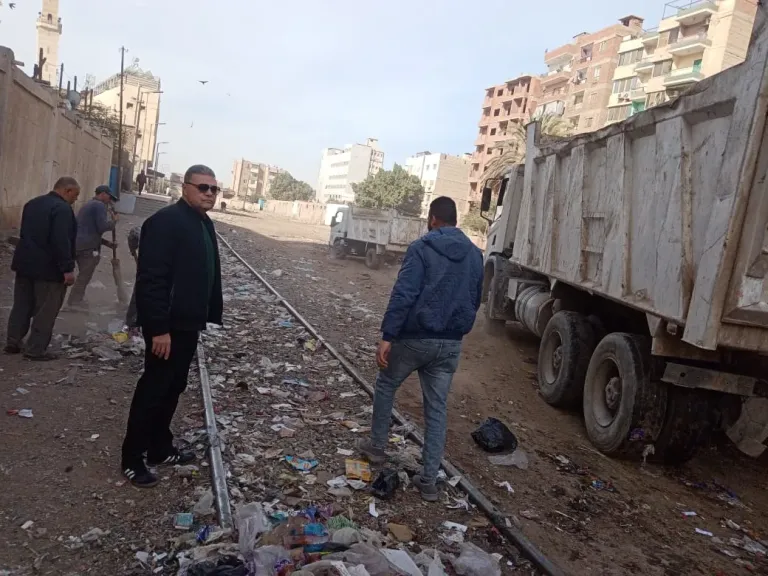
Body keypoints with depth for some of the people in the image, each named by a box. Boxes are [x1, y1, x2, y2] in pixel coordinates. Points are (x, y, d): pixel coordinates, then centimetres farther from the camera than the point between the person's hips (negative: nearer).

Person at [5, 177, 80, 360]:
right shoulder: (62, 208, -18)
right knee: (46, 311, 0)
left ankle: (13, 343, 23)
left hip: (25, 263, 9)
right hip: (49, 268, -9)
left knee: (21, 306, 17)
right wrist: (68, 268, -23)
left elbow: (26, 233, 20)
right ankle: (35, 349, 4)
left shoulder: (32, 204, 13)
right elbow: (61, 242, -25)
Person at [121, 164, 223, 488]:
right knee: (153, 390, 2)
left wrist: (212, 315, 10)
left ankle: (160, 449, 31)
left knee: (172, 389, 17)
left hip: (188, 323, 9)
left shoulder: (205, 224, 12)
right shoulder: (165, 222, -16)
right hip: (167, 326, -9)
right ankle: (132, 459, 16)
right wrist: (159, 328, -25)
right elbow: (150, 279, -22)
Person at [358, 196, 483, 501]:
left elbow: (403, 294, -19)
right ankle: (429, 479, 12)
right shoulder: (475, 254, 8)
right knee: (437, 408, 10)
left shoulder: (422, 248, -9)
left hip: (415, 337, -4)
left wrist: (387, 336, -20)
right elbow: (474, 301, 16)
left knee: (386, 385, 21)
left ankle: (376, 446, 30)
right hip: (451, 344, 4)